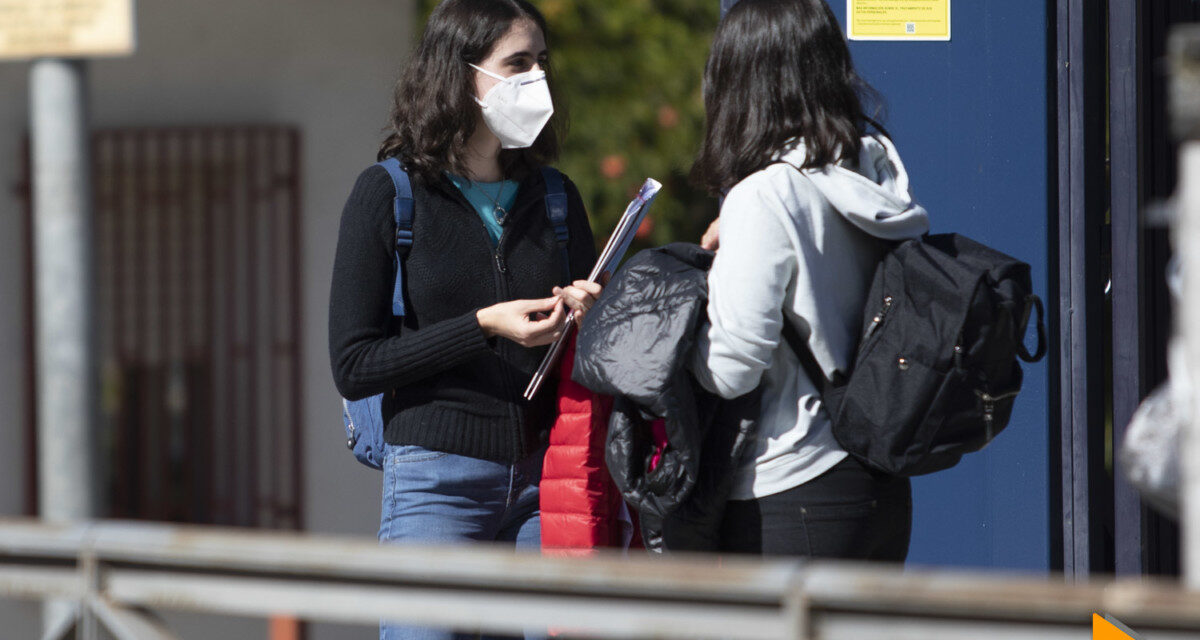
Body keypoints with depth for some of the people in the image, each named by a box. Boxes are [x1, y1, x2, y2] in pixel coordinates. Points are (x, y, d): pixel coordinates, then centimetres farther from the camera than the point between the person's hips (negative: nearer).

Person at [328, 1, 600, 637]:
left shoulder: (556, 198, 11)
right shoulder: (389, 192, -1)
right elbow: (353, 364, -6)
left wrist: (585, 319, -4)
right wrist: (482, 328, -15)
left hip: (546, 482, 4)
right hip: (437, 482, -4)